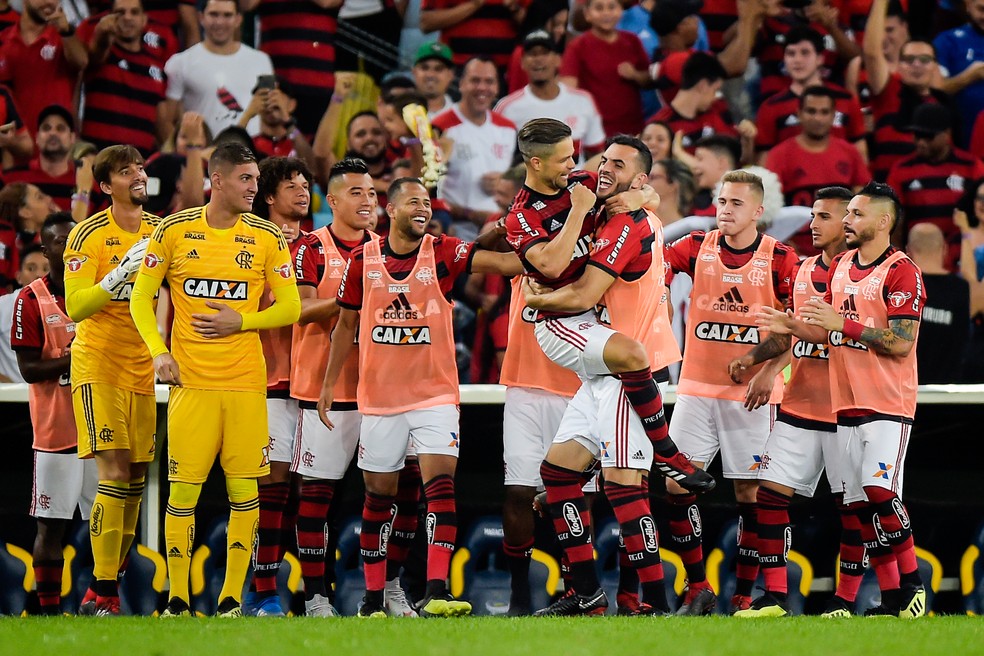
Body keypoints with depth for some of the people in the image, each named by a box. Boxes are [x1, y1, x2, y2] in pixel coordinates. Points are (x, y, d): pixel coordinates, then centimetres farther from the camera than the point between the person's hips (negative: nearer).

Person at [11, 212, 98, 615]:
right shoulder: (31, 300, -2)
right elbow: (29, 369, -7)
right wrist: (72, 359, -20)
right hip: (55, 430, -4)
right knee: (51, 525, -3)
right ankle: (49, 610, 2)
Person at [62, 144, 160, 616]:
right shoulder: (89, 236, -9)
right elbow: (75, 307, -15)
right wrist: (122, 272, -26)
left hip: (142, 370, 6)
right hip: (98, 367, -6)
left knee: (135, 477, 3)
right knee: (115, 471, -15)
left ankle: (107, 586, 10)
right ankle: (102, 591, -14)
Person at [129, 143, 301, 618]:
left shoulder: (267, 237, 5)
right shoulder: (174, 231, 2)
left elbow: (290, 308, 8)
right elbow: (142, 296, 7)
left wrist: (239, 321, -7)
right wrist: (158, 351, -6)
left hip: (246, 381, 1)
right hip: (190, 380, -1)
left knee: (243, 489, -1)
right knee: (182, 489, -3)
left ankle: (232, 598, 7)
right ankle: (177, 601, 4)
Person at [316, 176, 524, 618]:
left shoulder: (442, 252, -2)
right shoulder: (363, 260, 1)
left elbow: (501, 263, -17)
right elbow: (346, 325, 11)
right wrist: (329, 383, 10)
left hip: (434, 394, -1)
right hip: (378, 396, 1)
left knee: (441, 483, -15)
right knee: (379, 495, 7)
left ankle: (435, 593, -20)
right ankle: (373, 598, 17)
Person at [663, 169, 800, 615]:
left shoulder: (779, 259, -4)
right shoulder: (697, 248, 4)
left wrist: (770, 370, -13)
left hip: (751, 393, -3)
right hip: (697, 388, 3)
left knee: (750, 494, -1)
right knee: (677, 486, -4)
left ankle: (744, 597, 7)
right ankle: (697, 590, 8)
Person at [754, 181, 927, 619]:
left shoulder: (901, 273, -11)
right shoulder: (840, 266, 14)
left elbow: (901, 342, -18)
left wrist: (844, 323, -22)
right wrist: (792, 326, 4)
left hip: (888, 402, -8)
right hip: (847, 402, 8)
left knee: (880, 490, -18)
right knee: (859, 502, 4)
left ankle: (912, 582, -3)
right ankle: (891, 599, 8)